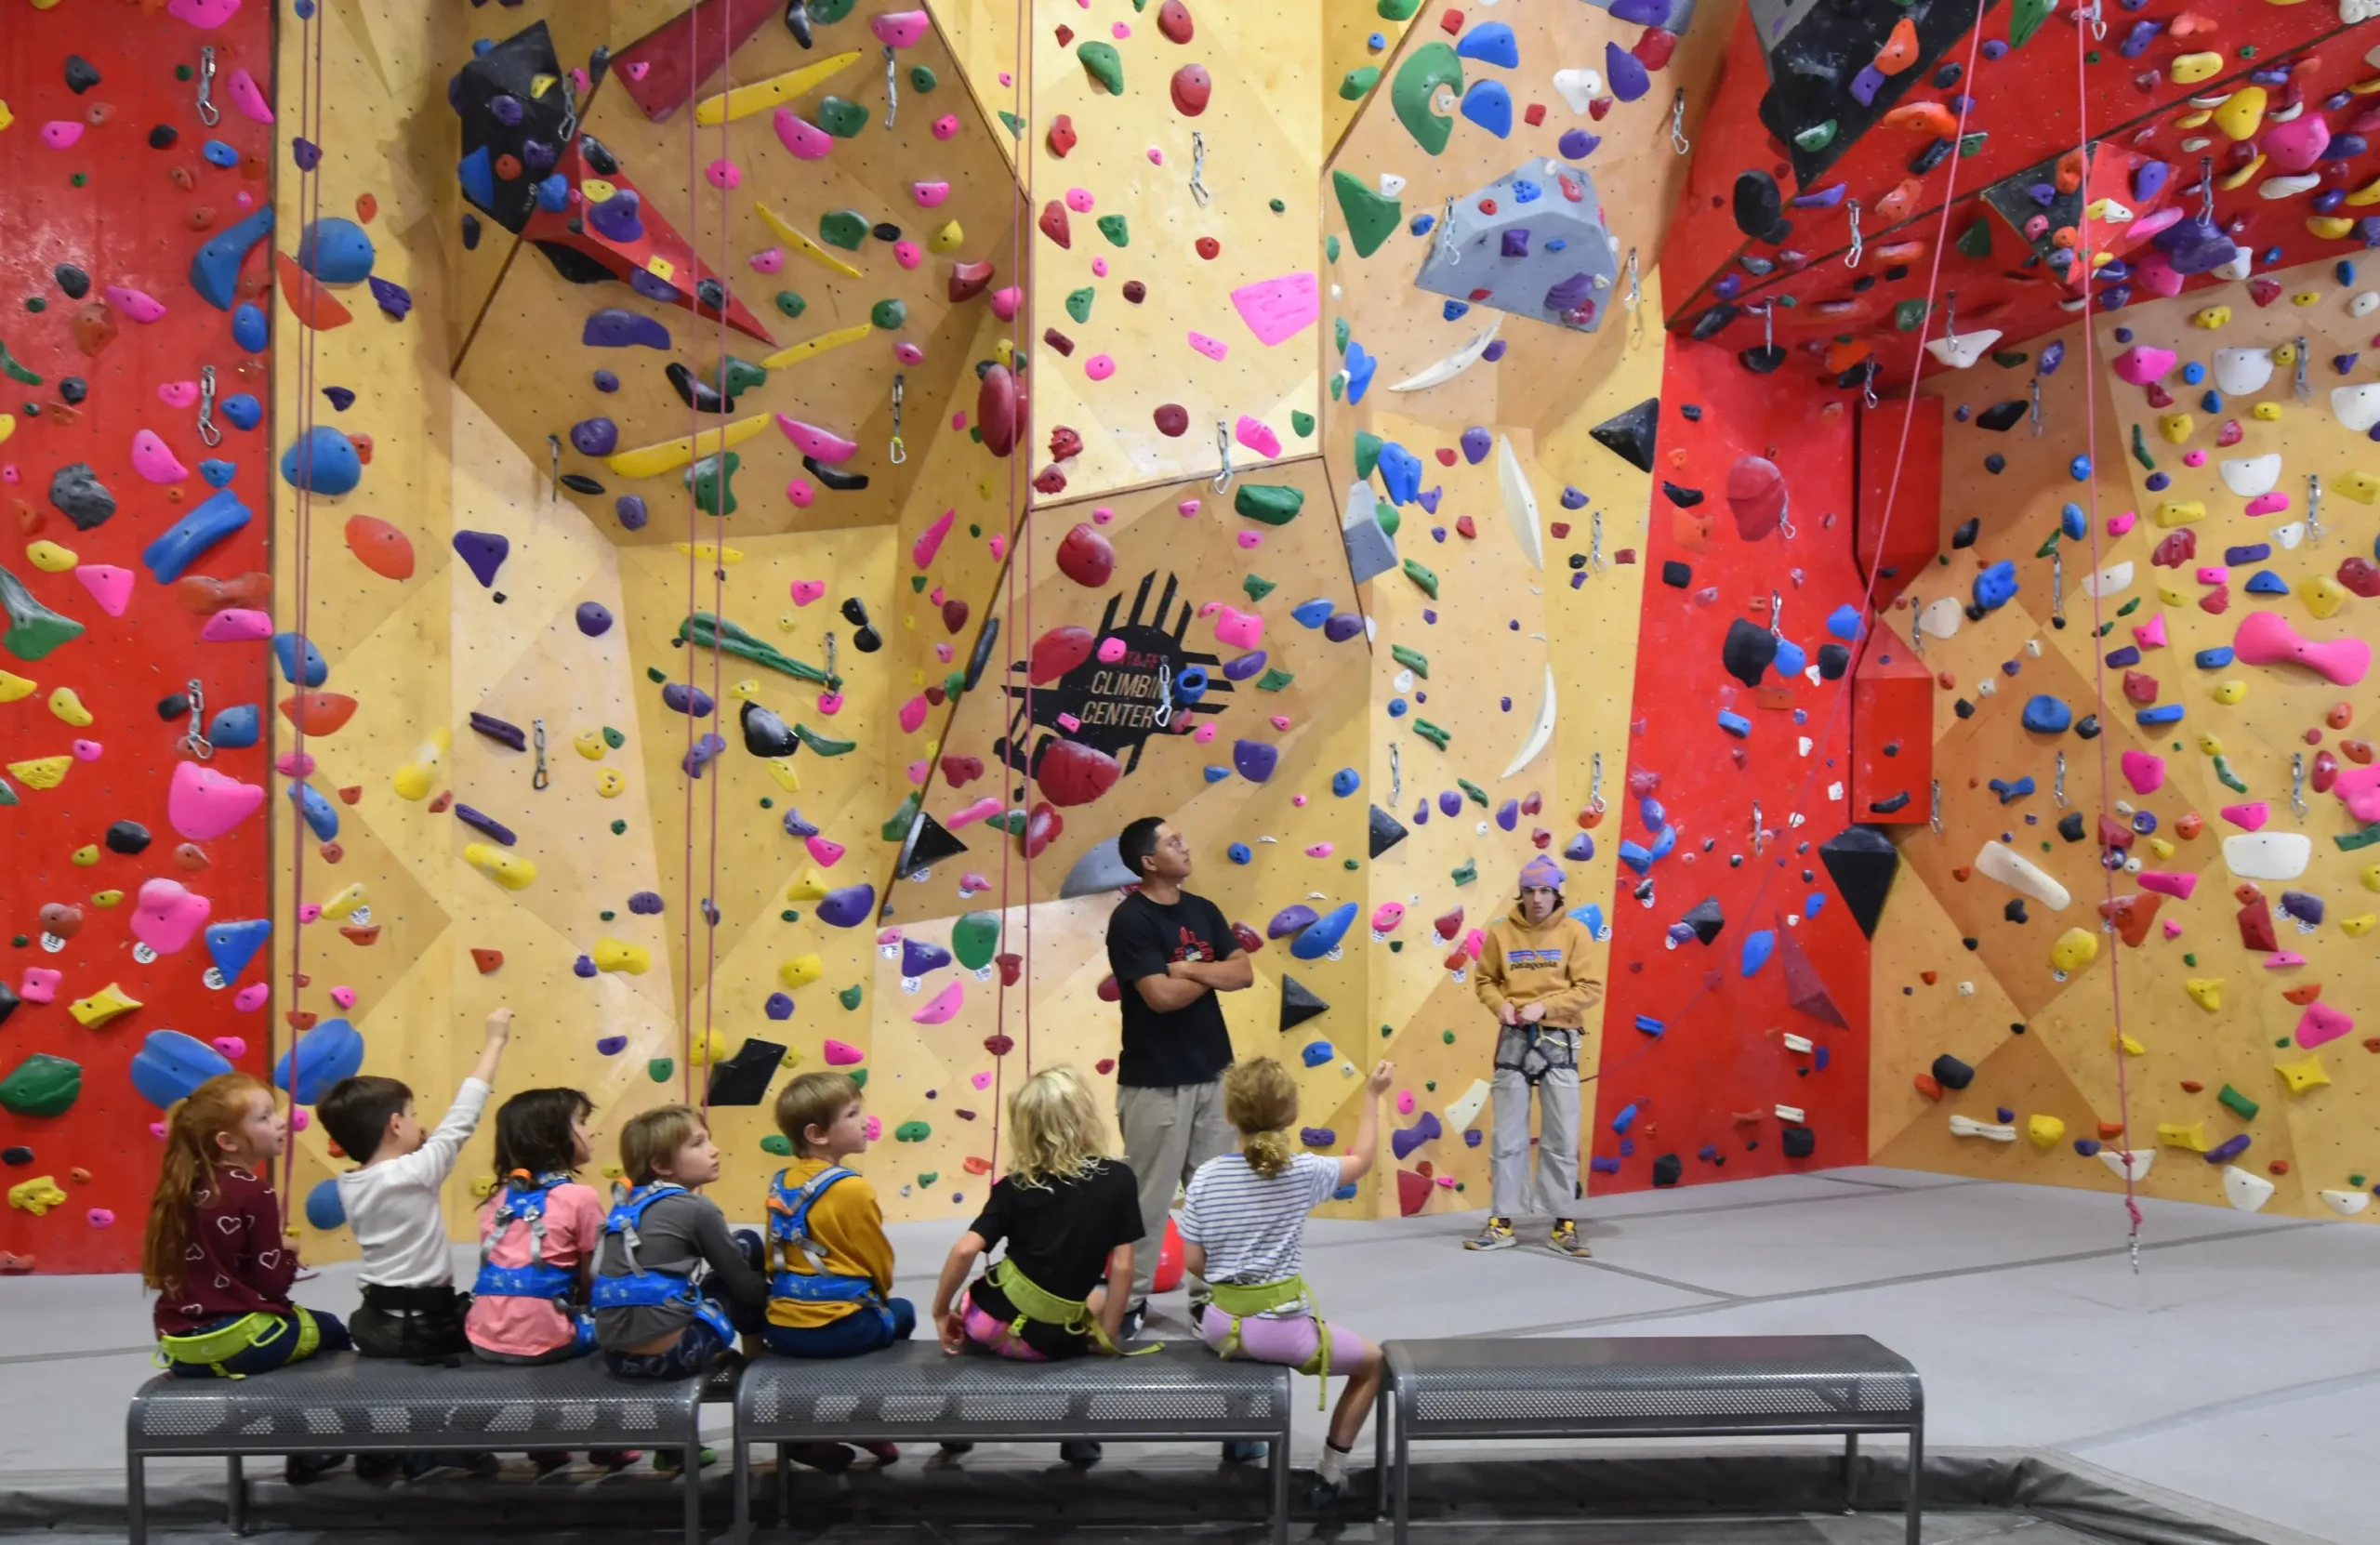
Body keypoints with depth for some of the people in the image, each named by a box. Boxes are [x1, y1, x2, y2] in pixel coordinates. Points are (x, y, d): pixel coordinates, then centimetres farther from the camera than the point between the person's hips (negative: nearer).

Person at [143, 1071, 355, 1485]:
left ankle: (306, 1449, 36)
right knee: (331, 1333, 18)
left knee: (300, 1323, 31)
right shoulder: (253, 1192, -15)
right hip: (230, 1343, -7)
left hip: (178, 1344, 7)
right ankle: (310, 1452, 24)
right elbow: (272, 1284, -14)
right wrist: (288, 1253, 7)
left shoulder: (179, 1186, 6)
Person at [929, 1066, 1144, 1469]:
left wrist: (941, 1312, 3)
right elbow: (1122, 1267, -6)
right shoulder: (1118, 1180, -5)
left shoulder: (1015, 1187, -2)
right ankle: (1080, 1435, 23)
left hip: (990, 1322, 1)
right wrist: (1105, 1339, 4)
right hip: (1052, 1343, -1)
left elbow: (965, 1250, -12)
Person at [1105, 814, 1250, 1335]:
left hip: (1212, 1072, 7)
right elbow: (1161, 995, -22)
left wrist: (1190, 968, -15)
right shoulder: (1131, 919, -13)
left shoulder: (1202, 911, 8)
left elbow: (1244, 974, 1)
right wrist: (1214, 971, -6)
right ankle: (1131, 1299, 17)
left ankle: (1209, 1292, 24)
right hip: (1156, 1081, -6)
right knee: (1149, 1195, 3)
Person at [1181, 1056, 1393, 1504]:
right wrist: (1373, 1095, 16)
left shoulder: (1206, 1176, -7)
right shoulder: (1303, 1171, -12)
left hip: (1221, 1326, 4)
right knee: (1373, 1362, 21)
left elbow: (1193, 1262, -3)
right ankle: (1329, 1474, 22)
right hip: (1283, 1328, -4)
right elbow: (1362, 1162, 8)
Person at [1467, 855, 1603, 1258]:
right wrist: (1500, 1004, -10)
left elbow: (1591, 989, -6)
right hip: (1515, 1040, 1)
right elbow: (1484, 980, 10)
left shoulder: (1574, 932, -3)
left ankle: (1564, 1226, 13)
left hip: (1559, 1041, -1)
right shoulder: (1502, 932, 2)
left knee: (1562, 1139, 3)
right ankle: (1502, 1223, 15)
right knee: (1508, 1137, 6)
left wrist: (1545, 1006, -17)